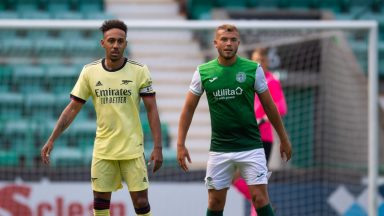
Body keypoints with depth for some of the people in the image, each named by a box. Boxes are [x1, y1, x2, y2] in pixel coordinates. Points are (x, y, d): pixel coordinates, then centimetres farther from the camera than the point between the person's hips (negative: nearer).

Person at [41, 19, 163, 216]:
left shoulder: (139, 71, -6)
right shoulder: (89, 71, -1)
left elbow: (151, 109, -4)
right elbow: (73, 108, 4)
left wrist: (157, 147, -10)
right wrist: (51, 140, -2)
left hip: (132, 149, -2)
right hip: (103, 150, 2)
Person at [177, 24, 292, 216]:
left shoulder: (253, 69, -3)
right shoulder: (203, 72, 0)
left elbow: (269, 106, 6)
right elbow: (189, 109, 6)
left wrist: (283, 139, 9)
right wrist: (181, 144, 0)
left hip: (250, 146, -1)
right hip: (219, 148, 2)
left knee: (260, 198, -8)